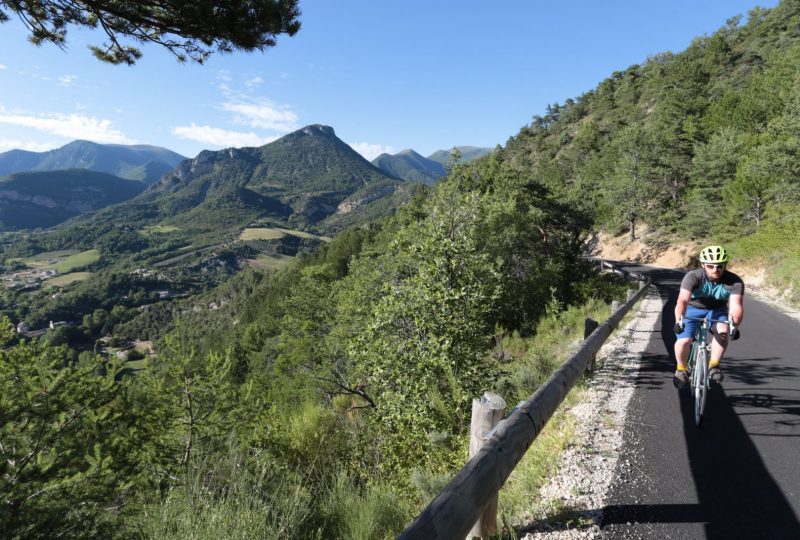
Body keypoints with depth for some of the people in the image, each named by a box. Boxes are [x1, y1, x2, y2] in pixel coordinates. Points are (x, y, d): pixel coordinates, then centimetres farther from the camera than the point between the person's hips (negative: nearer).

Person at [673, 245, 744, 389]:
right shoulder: (693, 276, -29)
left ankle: (713, 365, -9)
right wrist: (679, 320, -56)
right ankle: (681, 369, 8)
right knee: (683, 340, -20)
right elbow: (682, 300, -41)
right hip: (693, 309, -2)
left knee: (722, 331, -30)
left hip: (717, 311, 2)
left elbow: (736, 306, -33)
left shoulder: (734, 282, -22)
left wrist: (735, 325, -50)